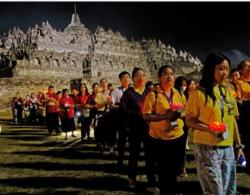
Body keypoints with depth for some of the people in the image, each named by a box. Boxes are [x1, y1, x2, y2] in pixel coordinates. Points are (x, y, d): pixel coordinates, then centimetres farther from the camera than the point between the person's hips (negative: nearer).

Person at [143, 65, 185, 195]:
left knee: (175, 169, 17)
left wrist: (179, 114, -6)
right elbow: (146, 116, -15)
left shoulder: (177, 93, 6)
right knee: (164, 170, 8)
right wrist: (166, 116, -25)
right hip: (160, 138, -5)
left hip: (178, 136, 5)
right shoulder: (153, 94, -11)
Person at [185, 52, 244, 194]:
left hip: (228, 149, 6)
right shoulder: (199, 93, -10)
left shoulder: (227, 91, 8)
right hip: (207, 149, -6)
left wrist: (239, 145, 14)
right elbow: (189, 120, -8)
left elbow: (232, 119, 13)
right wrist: (209, 129, -23)